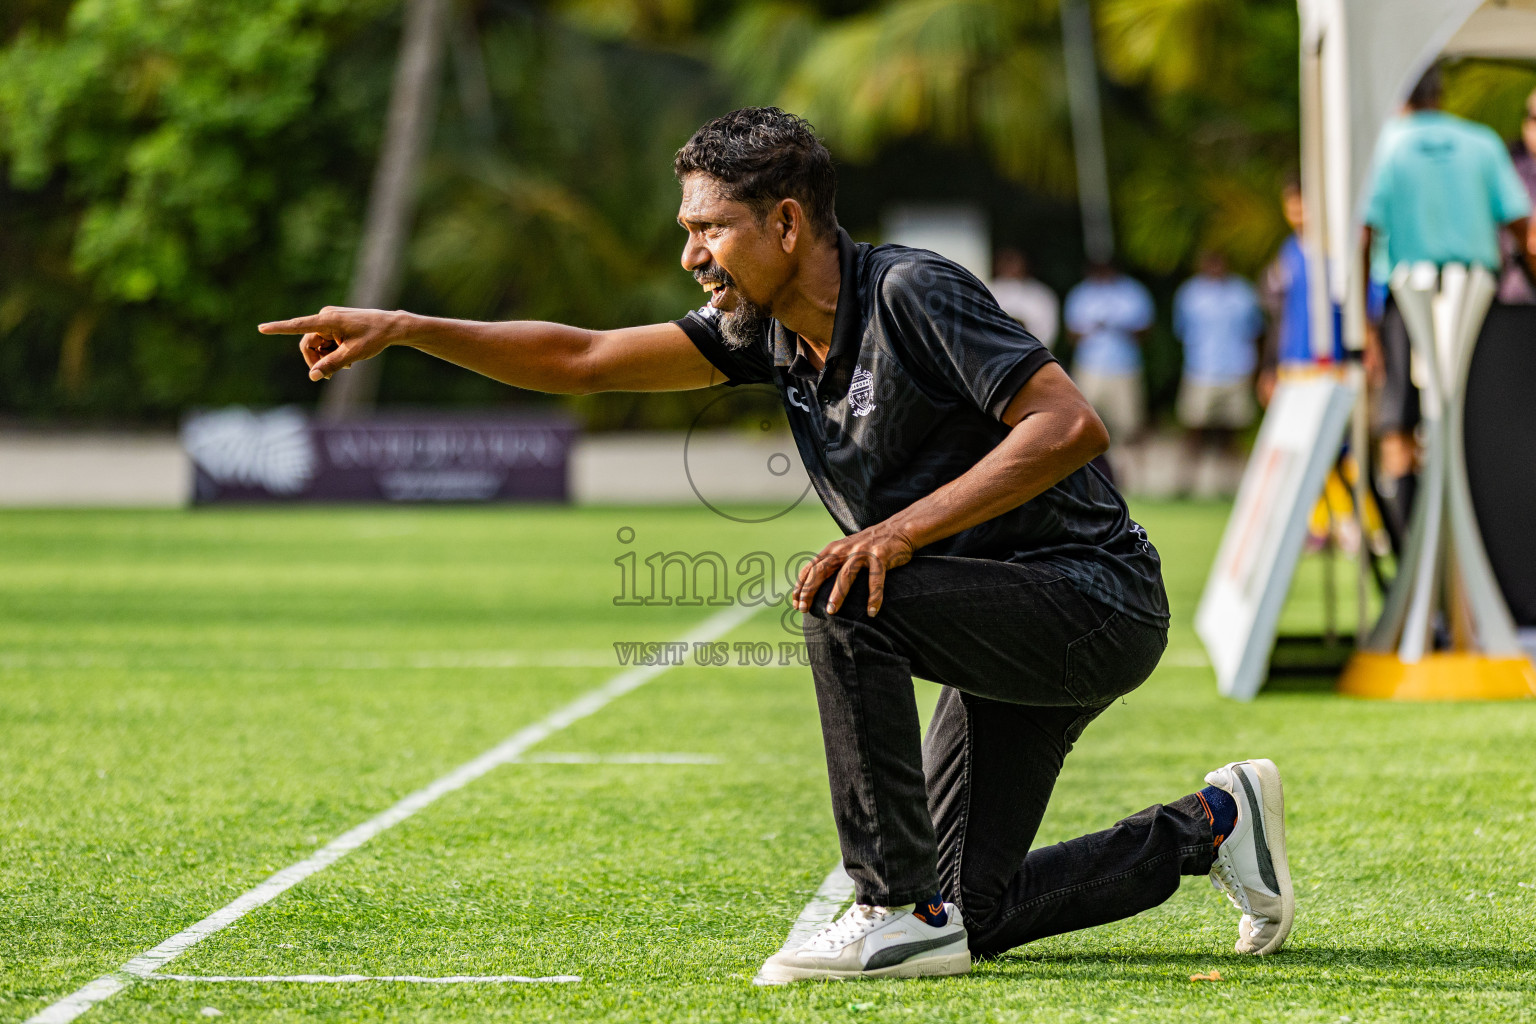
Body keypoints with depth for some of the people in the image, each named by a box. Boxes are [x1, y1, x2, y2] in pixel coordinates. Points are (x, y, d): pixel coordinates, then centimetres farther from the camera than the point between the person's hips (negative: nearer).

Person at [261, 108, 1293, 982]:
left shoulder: (912, 294, -19)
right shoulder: (771, 330, 5)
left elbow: (1071, 425, -26)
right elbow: (586, 360, 7)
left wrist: (905, 529, -31)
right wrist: (404, 329, 0)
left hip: (1098, 601, -9)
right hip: (1013, 630, 9)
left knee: (842, 602, -29)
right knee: (973, 916, 6)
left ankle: (903, 911, -22)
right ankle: (1209, 825, 26)